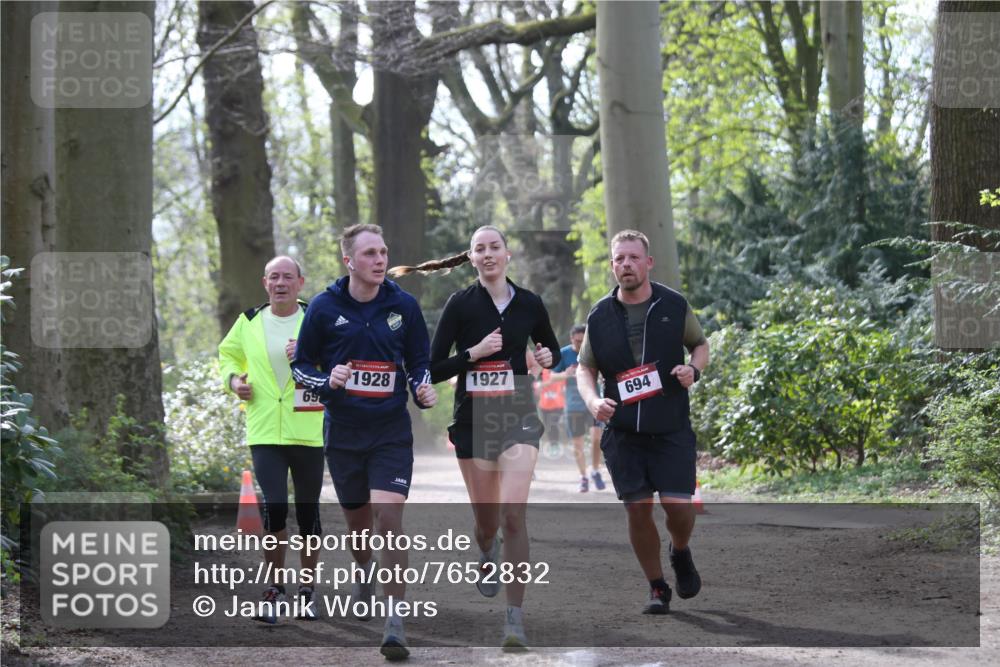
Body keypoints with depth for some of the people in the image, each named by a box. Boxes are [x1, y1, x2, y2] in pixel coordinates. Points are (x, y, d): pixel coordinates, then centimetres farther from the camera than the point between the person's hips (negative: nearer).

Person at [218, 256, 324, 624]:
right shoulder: (249, 322, 7)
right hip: (265, 433, 0)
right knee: (274, 508, -14)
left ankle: (307, 590, 23)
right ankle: (274, 588, 1)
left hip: (309, 432, 0)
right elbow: (228, 354, 24)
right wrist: (233, 379, 4)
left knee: (308, 514, 8)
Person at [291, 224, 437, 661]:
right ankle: (365, 579, 48)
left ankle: (395, 621, -14)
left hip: (392, 431, -1)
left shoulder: (403, 305, -2)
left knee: (389, 516, -16)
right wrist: (326, 382, -16)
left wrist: (422, 389, -10)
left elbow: (420, 361, 10)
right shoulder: (324, 308, -4)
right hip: (343, 431, 1)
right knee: (357, 518, 15)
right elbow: (301, 366, 4)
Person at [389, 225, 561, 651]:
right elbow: (433, 369, -5)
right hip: (473, 420, 0)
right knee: (486, 520, 9)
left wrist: (548, 357, -2)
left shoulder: (529, 304, 3)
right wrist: (474, 352, -18)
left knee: (513, 514, -17)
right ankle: (488, 556, 48)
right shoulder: (460, 304, -3)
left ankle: (515, 617, -14)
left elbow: (552, 348, 20)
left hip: (517, 416, 0)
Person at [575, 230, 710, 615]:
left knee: (678, 505, -8)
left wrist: (693, 371, -7)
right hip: (622, 431, 1)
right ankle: (657, 589, 12)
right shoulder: (600, 316, 2)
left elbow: (700, 345, 15)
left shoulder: (674, 306, 1)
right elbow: (585, 368, 11)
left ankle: (680, 553, 26)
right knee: (638, 509, -3)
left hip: (671, 428, -1)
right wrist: (593, 401, -9)